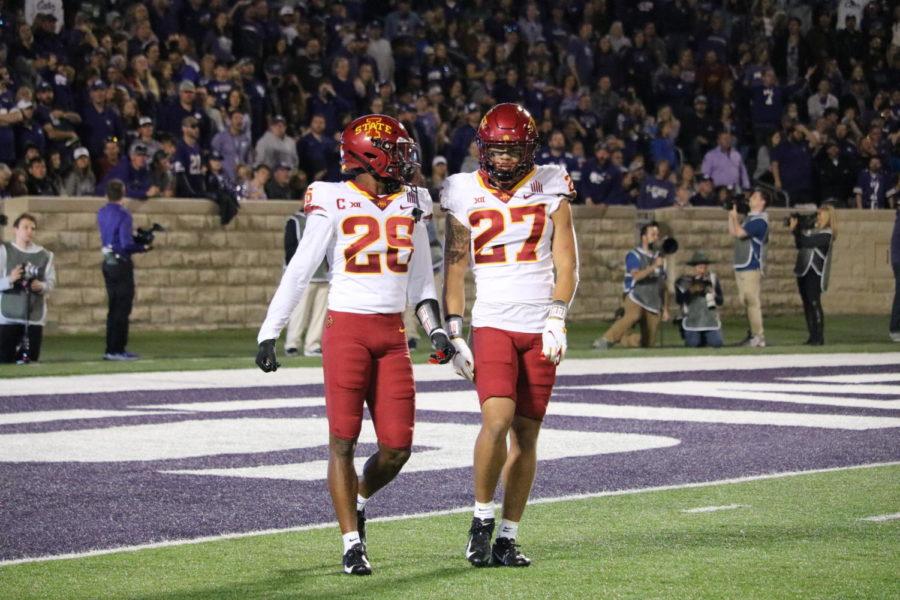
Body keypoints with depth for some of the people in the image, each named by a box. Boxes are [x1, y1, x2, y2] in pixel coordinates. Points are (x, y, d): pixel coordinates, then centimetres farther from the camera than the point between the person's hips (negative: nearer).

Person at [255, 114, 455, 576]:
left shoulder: (409, 206, 10)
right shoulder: (335, 204, -5)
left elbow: (420, 281, 18)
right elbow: (298, 273, -3)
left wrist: (436, 330, 8)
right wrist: (269, 333, -6)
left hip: (392, 334, 4)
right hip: (346, 329, -4)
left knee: (397, 446, 0)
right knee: (343, 440, -3)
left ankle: (360, 500, 30)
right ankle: (352, 543, 5)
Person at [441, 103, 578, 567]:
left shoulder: (550, 189, 4)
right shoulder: (465, 196, 3)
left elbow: (567, 263, 3)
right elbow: (454, 272, 6)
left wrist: (556, 320, -9)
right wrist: (454, 336, 0)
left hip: (540, 329, 2)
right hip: (492, 324, -1)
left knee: (526, 433, 2)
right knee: (497, 420, -20)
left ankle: (508, 537, 10)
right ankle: (482, 516, -1)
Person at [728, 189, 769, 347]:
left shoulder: (760, 220, -12)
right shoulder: (748, 218, 17)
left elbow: (739, 232, -19)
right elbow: (732, 232, 21)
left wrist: (735, 216, -5)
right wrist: (731, 215, 14)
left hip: (752, 267, -9)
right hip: (741, 266, 9)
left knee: (752, 301, -10)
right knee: (745, 301, 11)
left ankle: (758, 337, -9)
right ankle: (753, 334, 16)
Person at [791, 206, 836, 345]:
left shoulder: (827, 233, -10)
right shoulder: (812, 228, 15)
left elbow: (807, 242, -19)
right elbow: (800, 245, 12)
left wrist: (795, 230, -10)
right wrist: (796, 229, 1)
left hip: (815, 272, -8)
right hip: (803, 270, 8)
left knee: (814, 303, -10)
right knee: (807, 304, 8)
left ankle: (819, 337, -7)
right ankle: (813, 336, 12)